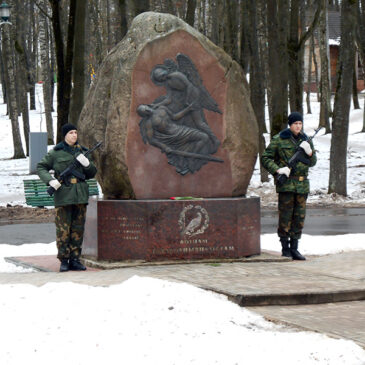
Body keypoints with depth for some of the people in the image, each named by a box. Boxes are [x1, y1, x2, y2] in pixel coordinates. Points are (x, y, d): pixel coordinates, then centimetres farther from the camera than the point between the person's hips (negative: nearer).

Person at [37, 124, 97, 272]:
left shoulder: (81, 151, 13)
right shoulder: (55, 152, 2)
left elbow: (91, 174, 16)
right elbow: (41, 167, 6)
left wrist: (86, 163, -5)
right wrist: (50, 180, -10)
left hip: (80, 195, 4)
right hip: (63, 195, -4)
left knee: (78, 229, 5)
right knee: (63, 229, -5)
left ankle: (75, 259, 11)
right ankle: (64, 260, 2)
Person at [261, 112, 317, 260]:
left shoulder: (306, 140, 12)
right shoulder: (279, 140, -1)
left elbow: (312, 163, 16)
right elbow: (265, 158, 1)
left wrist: (309, 152, -5)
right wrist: (277, 170, -14)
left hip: (302, 185, 4)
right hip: (286, 184, -4)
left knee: (299, 218, 5)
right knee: (285, 217, -3)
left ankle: (294, 248, 13)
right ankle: (285, 249, 5)